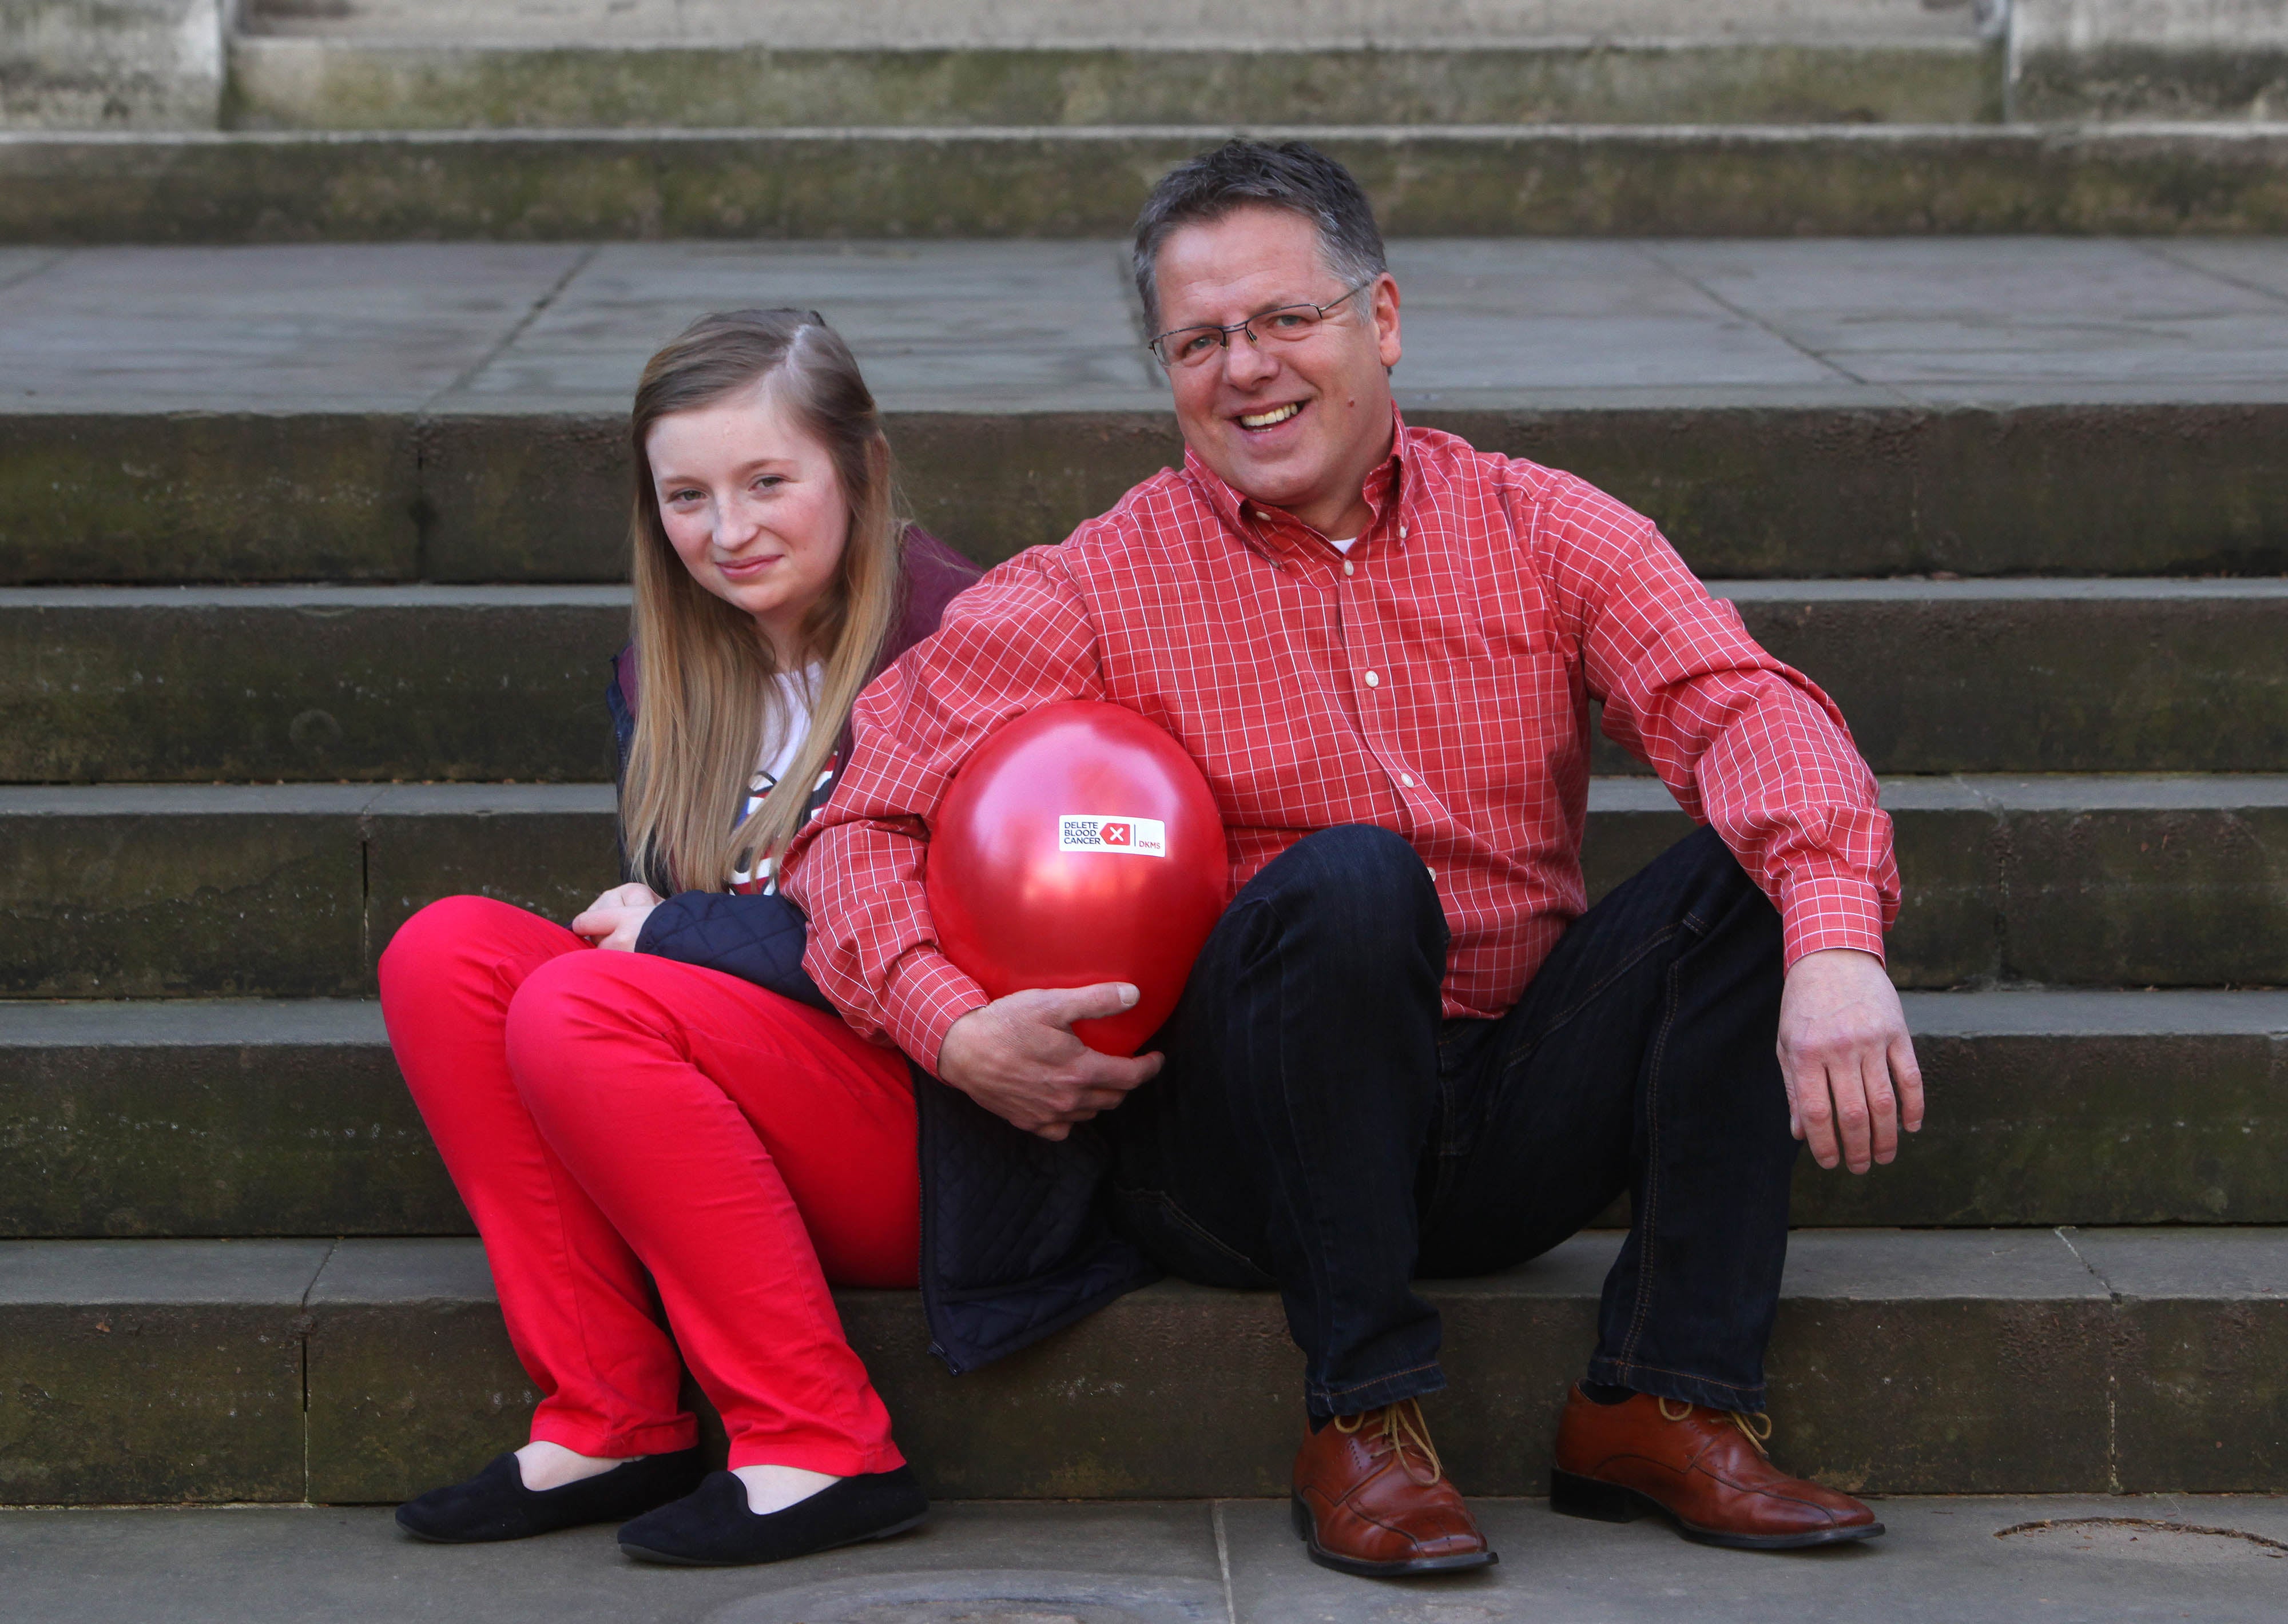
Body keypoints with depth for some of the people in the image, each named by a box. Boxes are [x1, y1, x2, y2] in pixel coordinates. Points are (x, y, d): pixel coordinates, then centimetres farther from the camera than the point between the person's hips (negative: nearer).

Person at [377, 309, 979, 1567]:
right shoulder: (665, 677, 12)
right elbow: (652, 895, 12)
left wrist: (676, 930, -10)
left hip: (939, 1139, -8)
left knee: (579, 1016, -25)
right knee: (445, 952, -9)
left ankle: (821, 1452, -21)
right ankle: (612, 1426, -12)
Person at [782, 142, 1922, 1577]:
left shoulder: (1543, 531, 4)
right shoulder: (1088, 597, 1)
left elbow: (1743, 709, -12)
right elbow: (861, 830, -1)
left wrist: (1836, 943, -32)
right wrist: (958, 1032, -22)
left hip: (1509, 1131, 3)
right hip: (1243, 1158, -3)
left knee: (1768, 857, -17)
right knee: (1351, 878, -32)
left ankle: (1668, 1402, -16)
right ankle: (1364, 1412, -21)